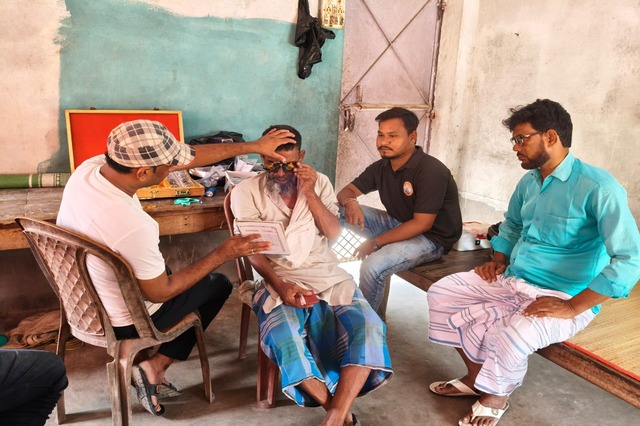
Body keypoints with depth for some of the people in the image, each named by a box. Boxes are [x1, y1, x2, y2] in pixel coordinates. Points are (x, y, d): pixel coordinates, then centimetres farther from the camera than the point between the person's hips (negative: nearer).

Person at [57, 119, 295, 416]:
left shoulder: (90, 167, -17)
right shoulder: (133, 227, -40)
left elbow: (189, 156, -13)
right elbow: (160, 293, -22)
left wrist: (253, 146, -8)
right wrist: (222, 254, -19)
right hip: (123, 321, -7)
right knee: (219, 284, 12)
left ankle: (151, 368, 26)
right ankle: (155, 366, 11)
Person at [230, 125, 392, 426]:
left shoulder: (319, 182, 10)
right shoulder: (245, 192, 1)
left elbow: (333, 233, 2)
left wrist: (309, 193, -11)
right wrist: (279, 286, -21)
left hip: (327, 275, 3)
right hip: (277, 280, -2)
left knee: (368, 326, -24)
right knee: (285, 338, -34)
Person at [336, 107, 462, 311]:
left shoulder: (431, 171, -23)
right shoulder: (381, 167, -1)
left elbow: (422, 224, -25)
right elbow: (346, 191, 4)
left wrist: (376, 242, -24)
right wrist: (350, 202, -22)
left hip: (431, 237, -7)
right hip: (398, 224, 7)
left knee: (372, 267, -31)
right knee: (340, 209, -8)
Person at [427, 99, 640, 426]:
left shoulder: (597, 187, -20)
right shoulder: (529, 182, 5)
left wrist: (573, 307, -26)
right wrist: (498, 261, 7)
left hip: (562, 297, -7)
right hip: (511, 281, 8)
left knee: (508, 337, -34)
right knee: (441, 293, -3)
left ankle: (497, 396, 3)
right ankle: (477, 377, 15)